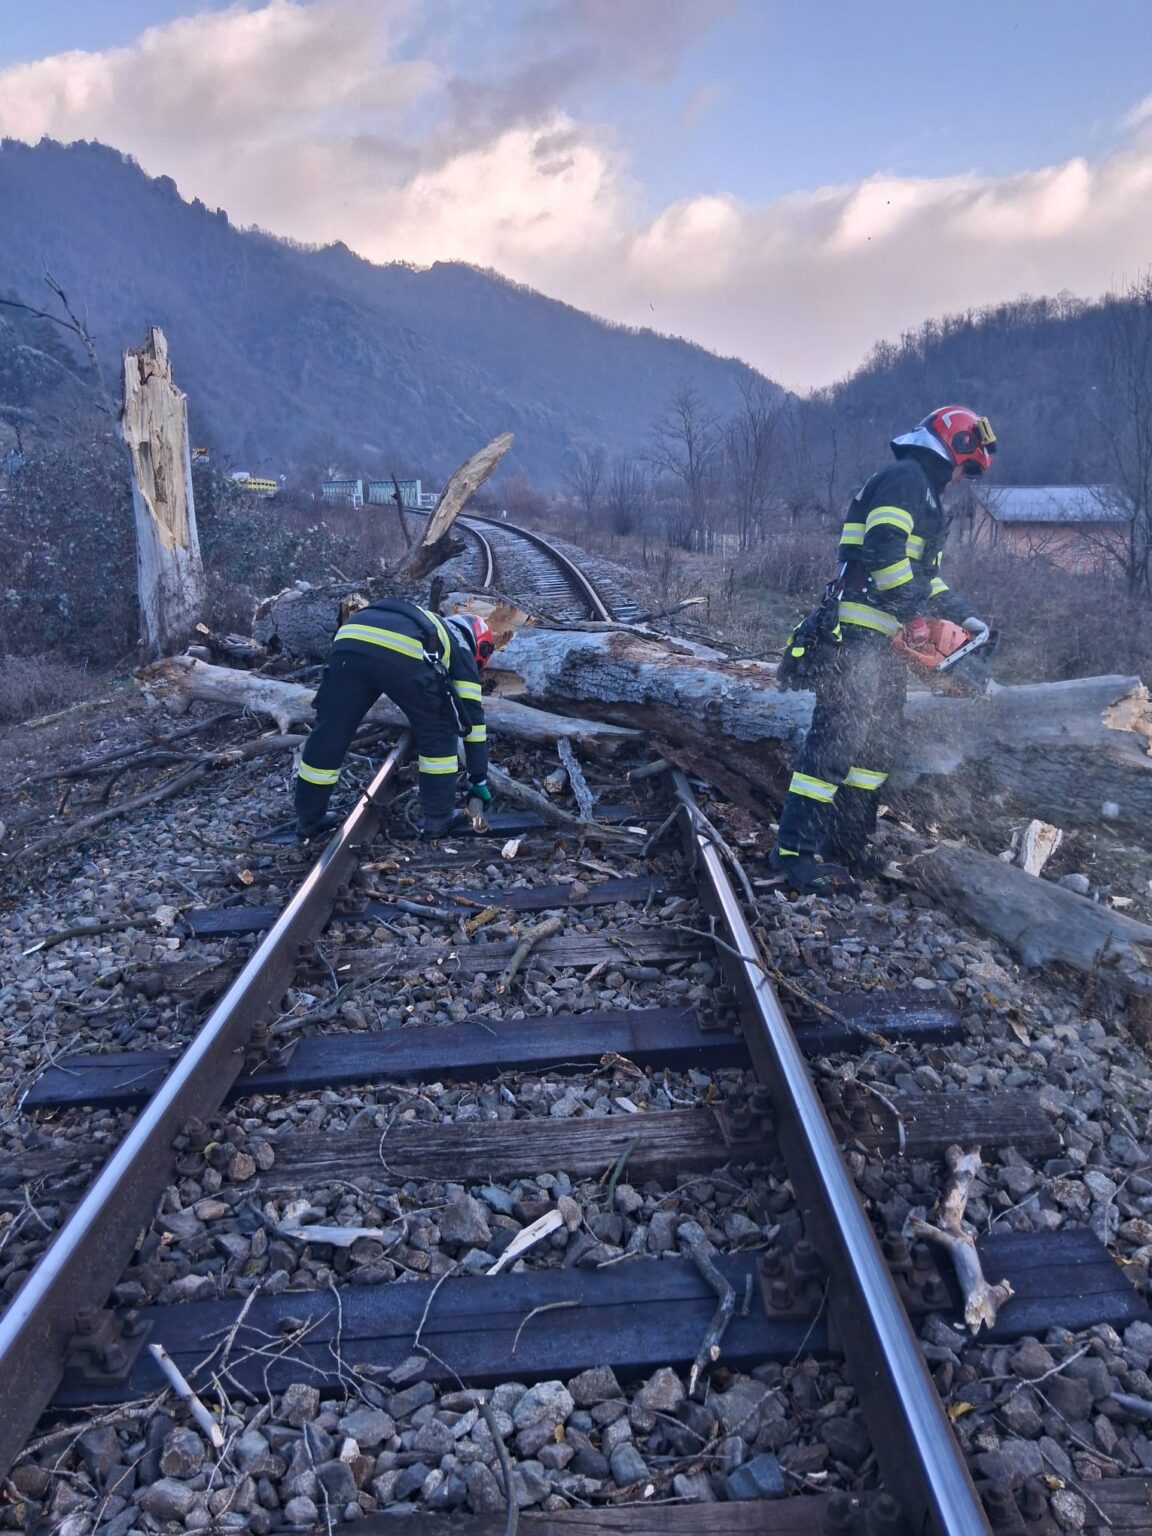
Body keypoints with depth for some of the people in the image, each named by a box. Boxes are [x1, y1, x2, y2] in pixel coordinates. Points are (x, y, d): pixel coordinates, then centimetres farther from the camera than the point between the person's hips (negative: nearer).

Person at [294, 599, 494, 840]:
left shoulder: (430, 625, 45)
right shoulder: (461, 649, 30)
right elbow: (472, 715, 30)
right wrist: (479, 779, 36)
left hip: (349, 642, 5)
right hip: (403, 653, -5)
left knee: (329, 733, 16)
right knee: (438, 733, 17)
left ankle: (308, 820, 28)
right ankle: (436, 819, 19)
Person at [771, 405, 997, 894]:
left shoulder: (921, 493, 25)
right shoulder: (904, 477, -8)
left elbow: (924, 572, 28)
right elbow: (884, 551, -22)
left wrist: (964, 616, 19)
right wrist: (918, 607, -17)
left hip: (883, 638, 11)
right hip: (859, 635, -11)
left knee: (881, 740, 12)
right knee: (839, 735, -13)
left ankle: (847, 843, 17)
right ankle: (796, 849, -10)